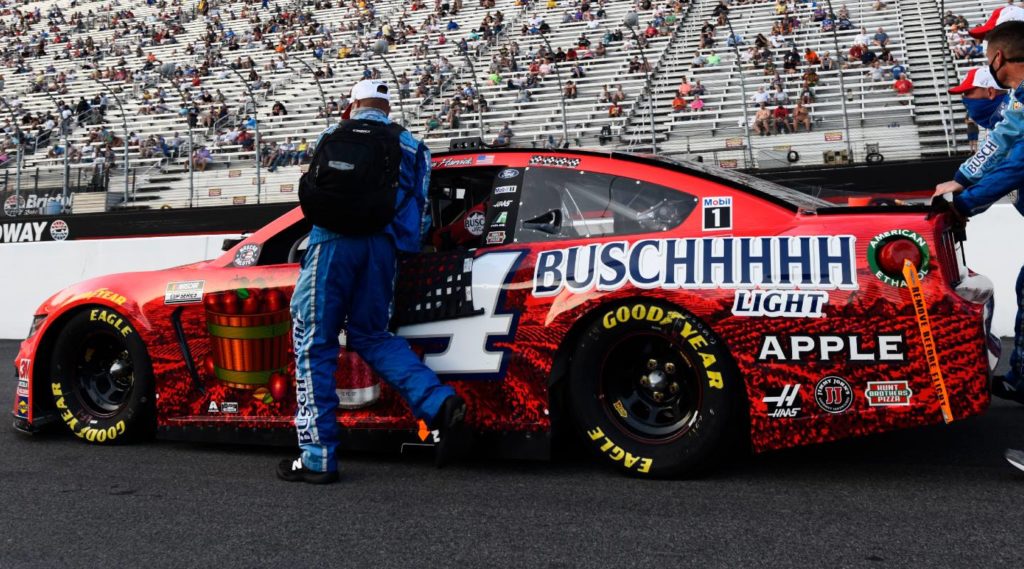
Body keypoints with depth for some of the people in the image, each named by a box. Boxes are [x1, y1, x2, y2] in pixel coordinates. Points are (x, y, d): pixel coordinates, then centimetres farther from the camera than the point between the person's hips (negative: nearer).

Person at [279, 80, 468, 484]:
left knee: (314, 345, 3)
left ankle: (318, 457, 1)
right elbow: (417, 206, 13)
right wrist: (404, 245, 25)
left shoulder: (333, 136, 16)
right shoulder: (411, 147, 21)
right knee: (370, 334, 19)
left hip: (335, 239, -3)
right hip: (383, 245, 4)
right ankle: (440, 404, -1)